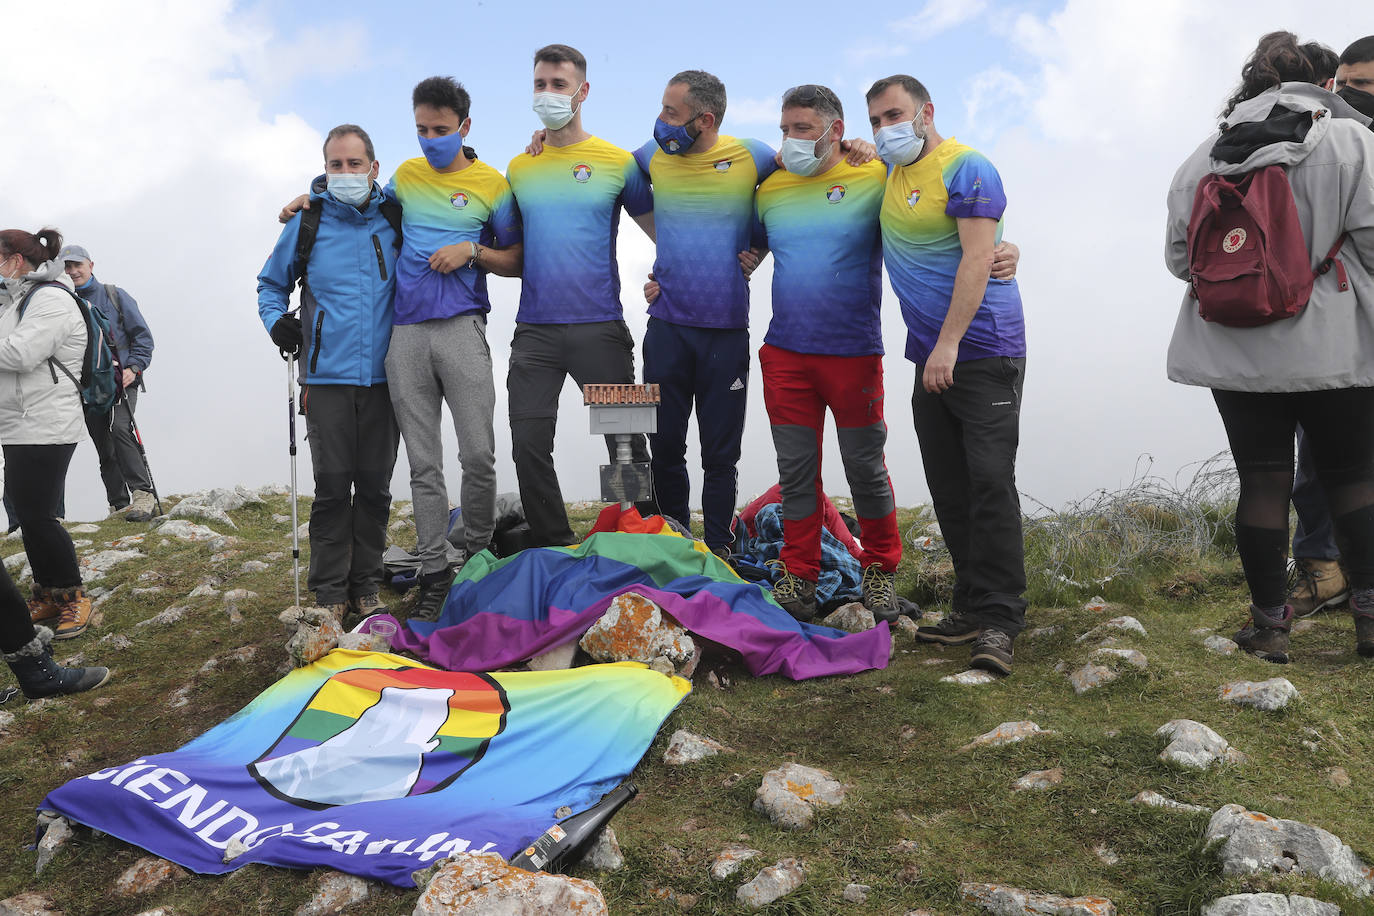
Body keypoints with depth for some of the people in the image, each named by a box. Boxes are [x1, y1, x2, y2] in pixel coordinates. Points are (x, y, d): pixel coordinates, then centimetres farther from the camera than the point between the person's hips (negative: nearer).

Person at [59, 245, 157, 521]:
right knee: (104, 449, 5)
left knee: (120, 429, -25)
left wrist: (133, 368, -9)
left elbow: (142, 335, 4)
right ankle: (119, 506, 11)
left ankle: (143, 495, -27)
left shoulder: (115, 296, 4)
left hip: (122, 382, -4)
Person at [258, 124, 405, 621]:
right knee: (332, 486, -2)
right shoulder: (307, 222, 5)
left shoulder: (394, 220, 7)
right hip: (327, 375, -1)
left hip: (382, 375, 1)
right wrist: (277, 322, -1)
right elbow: (271, 283, 17)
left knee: (375, 485, 5)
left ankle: (367, 586, 17)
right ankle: (329, 592, 9)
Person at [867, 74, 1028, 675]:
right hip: (930, 356, 8)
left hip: (984, 350, -8)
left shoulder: (966, 169, -9)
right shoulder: (889, 175, 15)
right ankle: (971, 608, 15)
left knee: (990, 482, -11)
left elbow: (977, 258, -18)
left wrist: (949, 344, -23)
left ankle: (998, 621, -7)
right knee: (948, 488, 7)